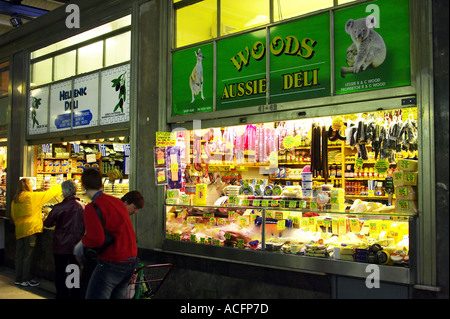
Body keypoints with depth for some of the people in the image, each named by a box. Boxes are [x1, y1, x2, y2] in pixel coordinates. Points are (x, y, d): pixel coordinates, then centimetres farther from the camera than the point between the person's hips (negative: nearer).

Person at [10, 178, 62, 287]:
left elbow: (13, 216, 19)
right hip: (30, 229, -7)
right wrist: (59, 186, 16)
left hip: (19, 230, 7)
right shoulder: (32, 196, -9)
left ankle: (18, 279, 20)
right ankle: (26, 280, 5)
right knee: (28, 255, 0)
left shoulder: (15, 200, 10)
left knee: (19, 255, 12)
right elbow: (49, 194, 0)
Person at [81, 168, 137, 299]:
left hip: (112, 263, -8)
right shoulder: (117, 201, 10)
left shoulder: (92, 207, -14)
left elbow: (97, 239, -23)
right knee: (117, 296, 19)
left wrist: (84, 239, -3)